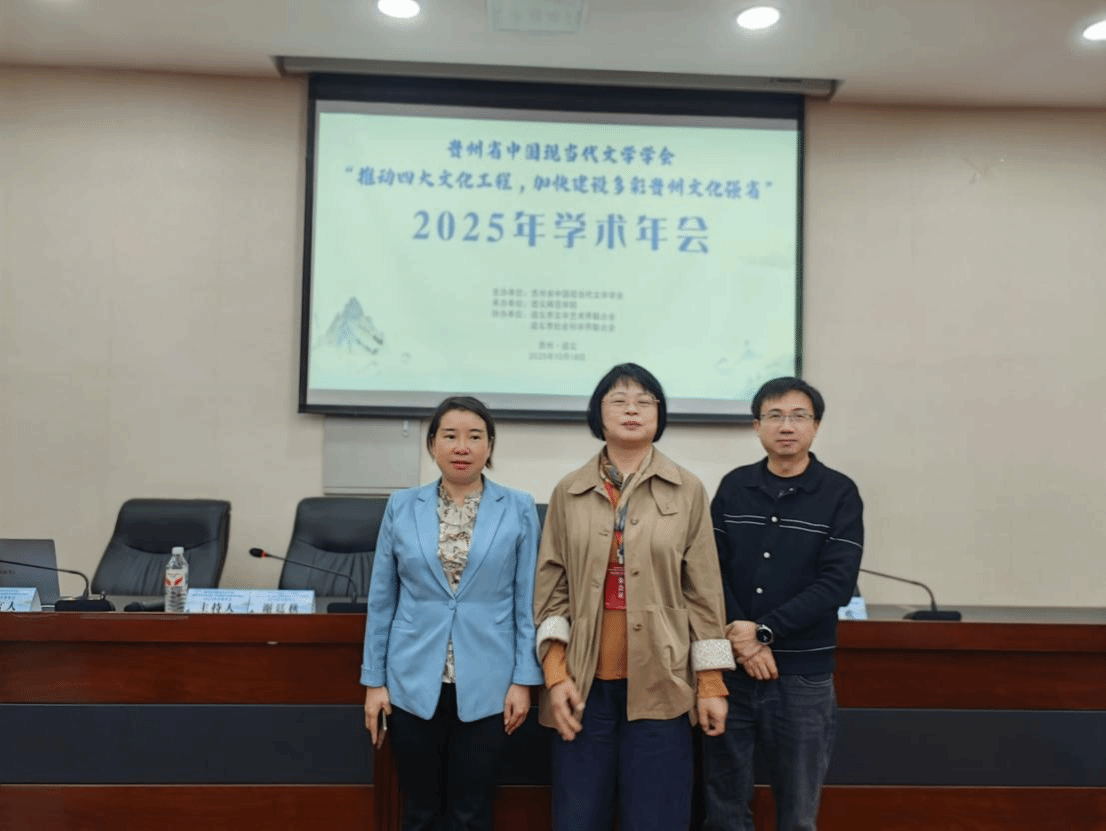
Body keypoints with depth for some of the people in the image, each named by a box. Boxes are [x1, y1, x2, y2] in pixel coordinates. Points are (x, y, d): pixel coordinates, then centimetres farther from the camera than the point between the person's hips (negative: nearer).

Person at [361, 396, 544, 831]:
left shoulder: (519, 509, -3)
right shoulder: (401, 506, 1)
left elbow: (527, 602, -1)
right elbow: (381, 601, 5)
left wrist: (524, 679, -4)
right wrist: (374, 680, 3)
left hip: (485, 685, -1)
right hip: (414, 682, 1)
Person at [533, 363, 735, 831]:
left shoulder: (687, 491, 2)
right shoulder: (568, 493, 5)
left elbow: (703, 591, 2)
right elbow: (551, 590, 3)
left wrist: (711, 683, 1)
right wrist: (555, 673, -5)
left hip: (658, 683, -1)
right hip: (586, 683, 1)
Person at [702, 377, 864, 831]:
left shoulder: (839, 493, -2)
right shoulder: (733, 487, 5)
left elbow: (836, 584, -10)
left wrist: (763, 632, -16)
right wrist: (742, 642, -11)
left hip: (803, 674, -2)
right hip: (730, 667, 2)